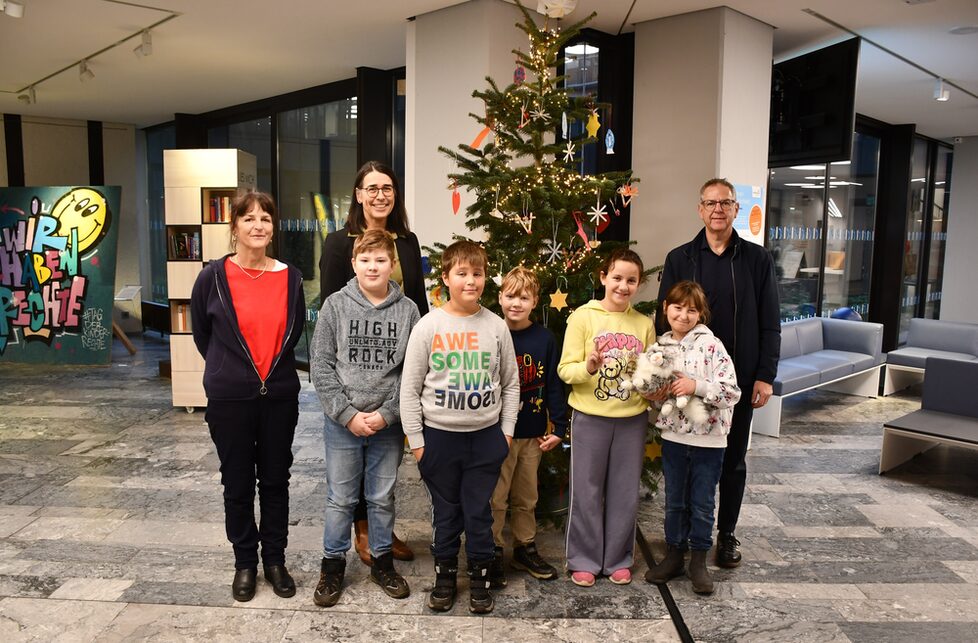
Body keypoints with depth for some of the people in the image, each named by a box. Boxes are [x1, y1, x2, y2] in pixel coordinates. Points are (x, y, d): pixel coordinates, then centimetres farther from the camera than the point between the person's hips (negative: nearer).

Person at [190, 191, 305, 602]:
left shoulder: (291, 278, -1)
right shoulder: (213, 277, -7)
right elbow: (201, 335, 7)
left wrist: (274, 367, 10)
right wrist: (229, 369, 12)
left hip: (280, 395, 2)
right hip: (230, 398, -1)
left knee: (275, 481, 12)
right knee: (238, 484, 11)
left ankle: (275, 560, 28)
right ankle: (245, 562, 28)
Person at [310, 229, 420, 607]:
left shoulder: (407, 310, -2)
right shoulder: (335, 305, -3)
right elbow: (321, 366, -5)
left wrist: (386, 413, -12)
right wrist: (348, 414, -11)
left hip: (389, 423, 1)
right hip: (342, 423, 0)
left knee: (383, 497, 14)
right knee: (340, 499, 10)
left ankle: (382, 562, 32)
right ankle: (332, 565, 28)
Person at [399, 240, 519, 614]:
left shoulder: (496, 327, -1)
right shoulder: (428, 326, -6)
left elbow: (510, 384, 7)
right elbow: (410, 388, -3)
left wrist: (506, 431, 4)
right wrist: (415, 439, -4)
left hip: (486, 435, 1)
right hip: (439, 436, -1)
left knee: (479, 510, 10)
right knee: (445, 510, 12)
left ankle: (479, 576, 28)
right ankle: (445, 574, 31)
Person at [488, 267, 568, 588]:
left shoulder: (545, 338, 1)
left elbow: (553, 384, 4)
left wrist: (559, 427, 3)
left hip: (533, 433, 3)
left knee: (527, 498, 17)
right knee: (495, 498, 5)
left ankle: (525, 549, 33)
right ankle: (492, 555, 21)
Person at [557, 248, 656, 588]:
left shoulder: (644, 323, 7)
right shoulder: (583, 317, -4)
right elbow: (565, 369, -7)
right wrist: (588, 367, -26)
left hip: (632, 419, 3)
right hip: (590, 417, -3)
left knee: (625, 492, 11)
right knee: (587, 491, 6)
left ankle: (618, 558, 27)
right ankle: (584, 559, 22)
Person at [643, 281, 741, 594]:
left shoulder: (711, 345, -12)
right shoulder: (660, 346, 2)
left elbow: (732, 391, -16)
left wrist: (696, 386, -26)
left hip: (708, 439, -4)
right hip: (673, 436, 4)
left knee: (702, 505, 9)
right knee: (674, 502, 15)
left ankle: (698, 561, 25)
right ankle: (674, 555, 30)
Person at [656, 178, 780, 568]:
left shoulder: (757, 259, 3)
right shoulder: (680, 259, 2)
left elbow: (770, 324, 2)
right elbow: (665, 320, 1)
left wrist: (765, 375, -5)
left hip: (740, 379, 1)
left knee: (733, 460, 12)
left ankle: (727, 533, 27)